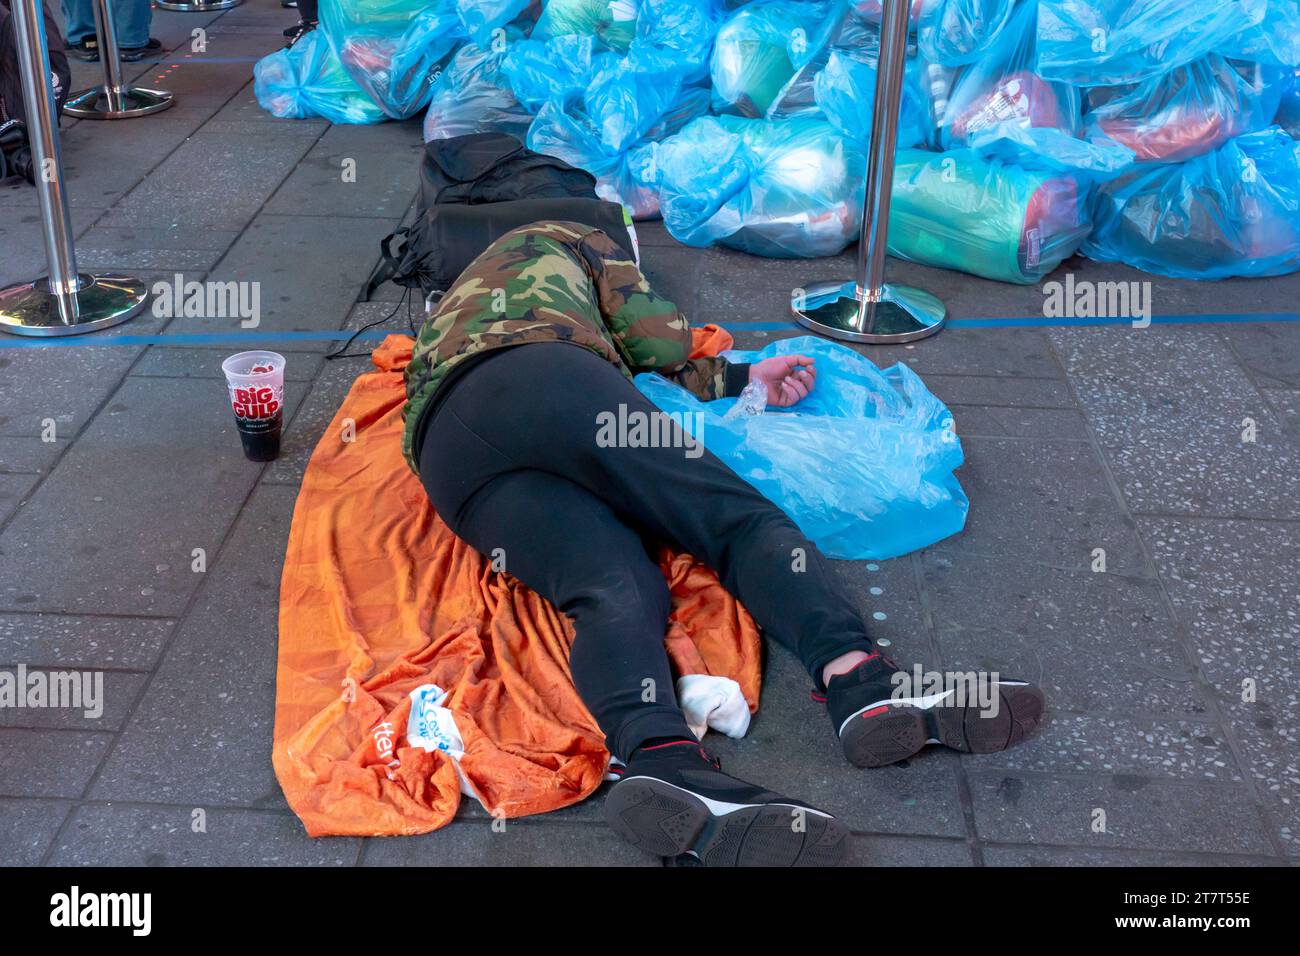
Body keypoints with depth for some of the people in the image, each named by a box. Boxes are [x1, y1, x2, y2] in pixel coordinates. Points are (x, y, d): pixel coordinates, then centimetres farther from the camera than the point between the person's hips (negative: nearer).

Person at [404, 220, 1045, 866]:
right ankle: (857, 680, -34)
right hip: (543, 373, -4)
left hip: (444, 451, 5)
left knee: (615, 590, -18)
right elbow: (661, 343, 18)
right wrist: (740, 379, 36)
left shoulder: (452, 306, 47)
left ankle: (662, 763, -49)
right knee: (739, 519, -7)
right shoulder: (565, 238, 33)